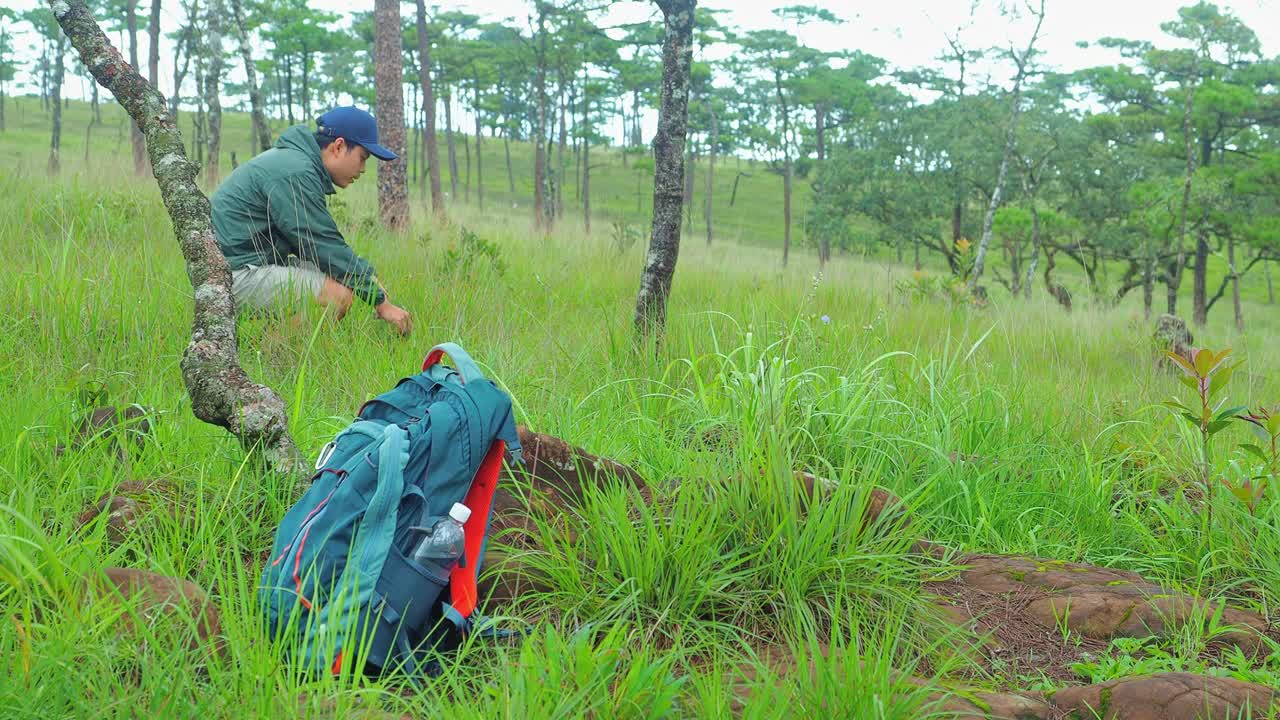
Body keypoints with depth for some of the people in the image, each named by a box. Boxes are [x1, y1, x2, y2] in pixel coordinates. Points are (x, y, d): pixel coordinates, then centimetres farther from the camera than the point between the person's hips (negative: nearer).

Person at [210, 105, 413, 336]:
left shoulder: (293, 159, 17)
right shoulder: (295, 174, -16)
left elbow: (319, 244, 20)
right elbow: (325, 245, -17)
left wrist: (367, 278, 9)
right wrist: (380, 302, -12)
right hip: (237, 272, -11)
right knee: (340, 295, -21)